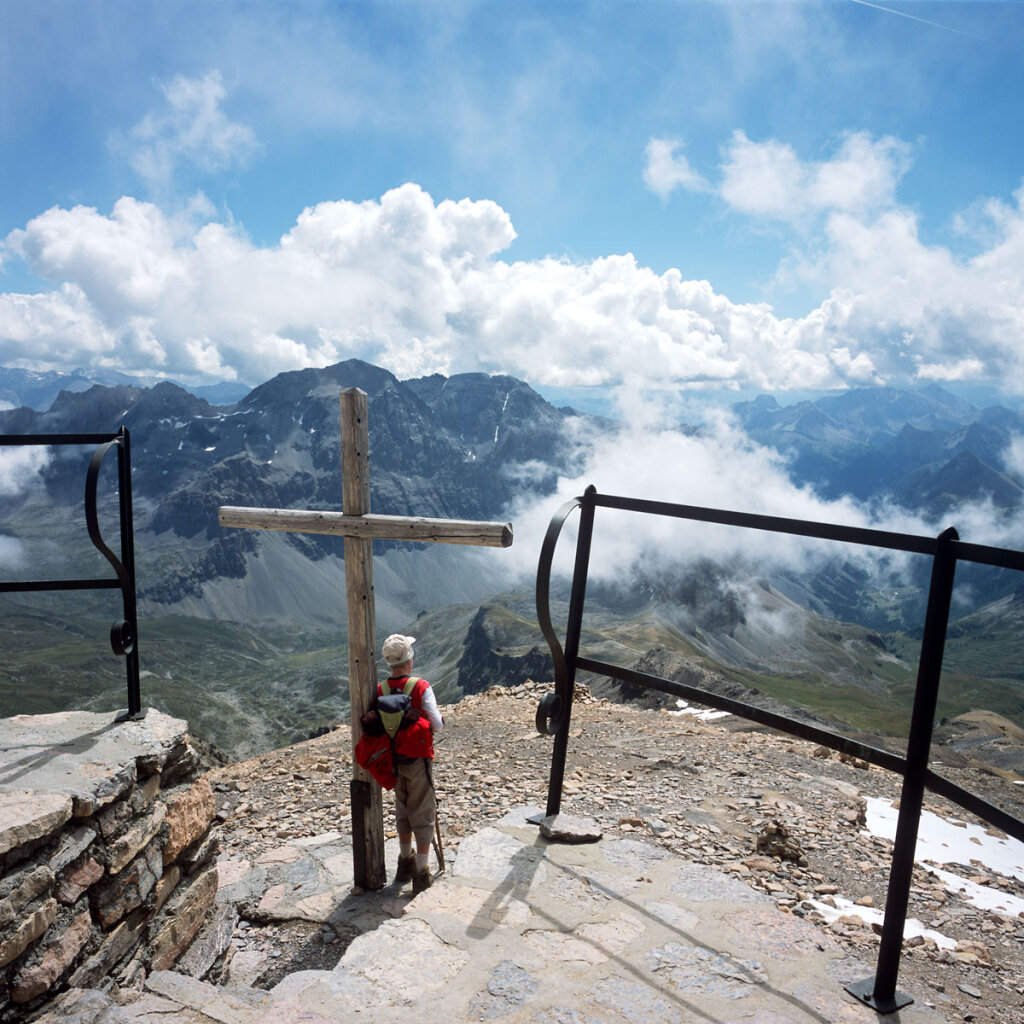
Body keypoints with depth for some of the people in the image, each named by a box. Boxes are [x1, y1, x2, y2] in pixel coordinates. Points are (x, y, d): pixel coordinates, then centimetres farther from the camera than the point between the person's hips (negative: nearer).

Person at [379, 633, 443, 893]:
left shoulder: (379, 691, -6)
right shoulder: (421, 688, -18)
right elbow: (437, 726, -15)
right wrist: (437, 715, 6)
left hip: (393, 761, 5)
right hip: (418, 761, -5)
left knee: (402, 812, 22)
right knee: (422, 816, 7)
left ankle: (405, 863, 37)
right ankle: (421, 874, 12)